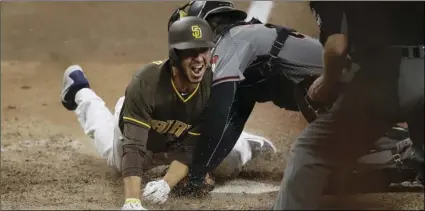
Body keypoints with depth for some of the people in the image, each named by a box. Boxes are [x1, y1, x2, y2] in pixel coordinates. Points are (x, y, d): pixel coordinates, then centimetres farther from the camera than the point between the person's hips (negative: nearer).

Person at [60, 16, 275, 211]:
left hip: (184, 139, 1)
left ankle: (242, 141, 36)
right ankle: (82, 96, 49)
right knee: (118, 159, 30)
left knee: (230, 159, -2)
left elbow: (190, 148, -31)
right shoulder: (145, 83, -45)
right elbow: (133, 146, -51)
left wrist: (166, 184, -50)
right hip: (136, 134, -1)